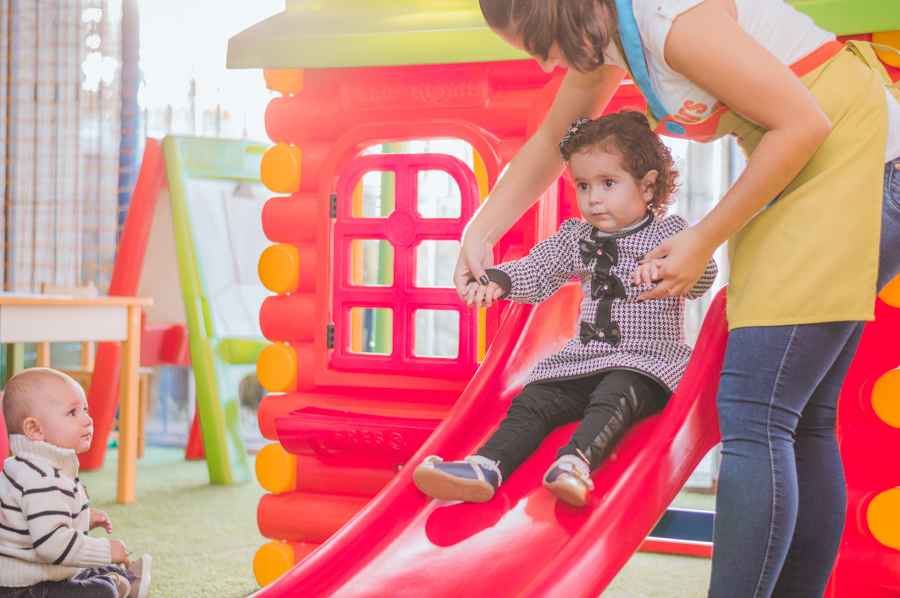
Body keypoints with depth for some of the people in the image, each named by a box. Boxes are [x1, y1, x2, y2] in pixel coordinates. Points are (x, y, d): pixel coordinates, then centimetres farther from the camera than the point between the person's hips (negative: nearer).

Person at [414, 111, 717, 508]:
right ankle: (486, 467, -32)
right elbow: (537, 272, 20)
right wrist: (497, 280, -1)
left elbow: (702, 277, -16)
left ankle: (576, 461, -55)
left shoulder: (668, 233, -1)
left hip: (647, 360, -5)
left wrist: (663, 265, -38)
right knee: (533, 402, -15)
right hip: (583, 356, 5)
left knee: (613, 396, -35)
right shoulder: (576, 237, 15)